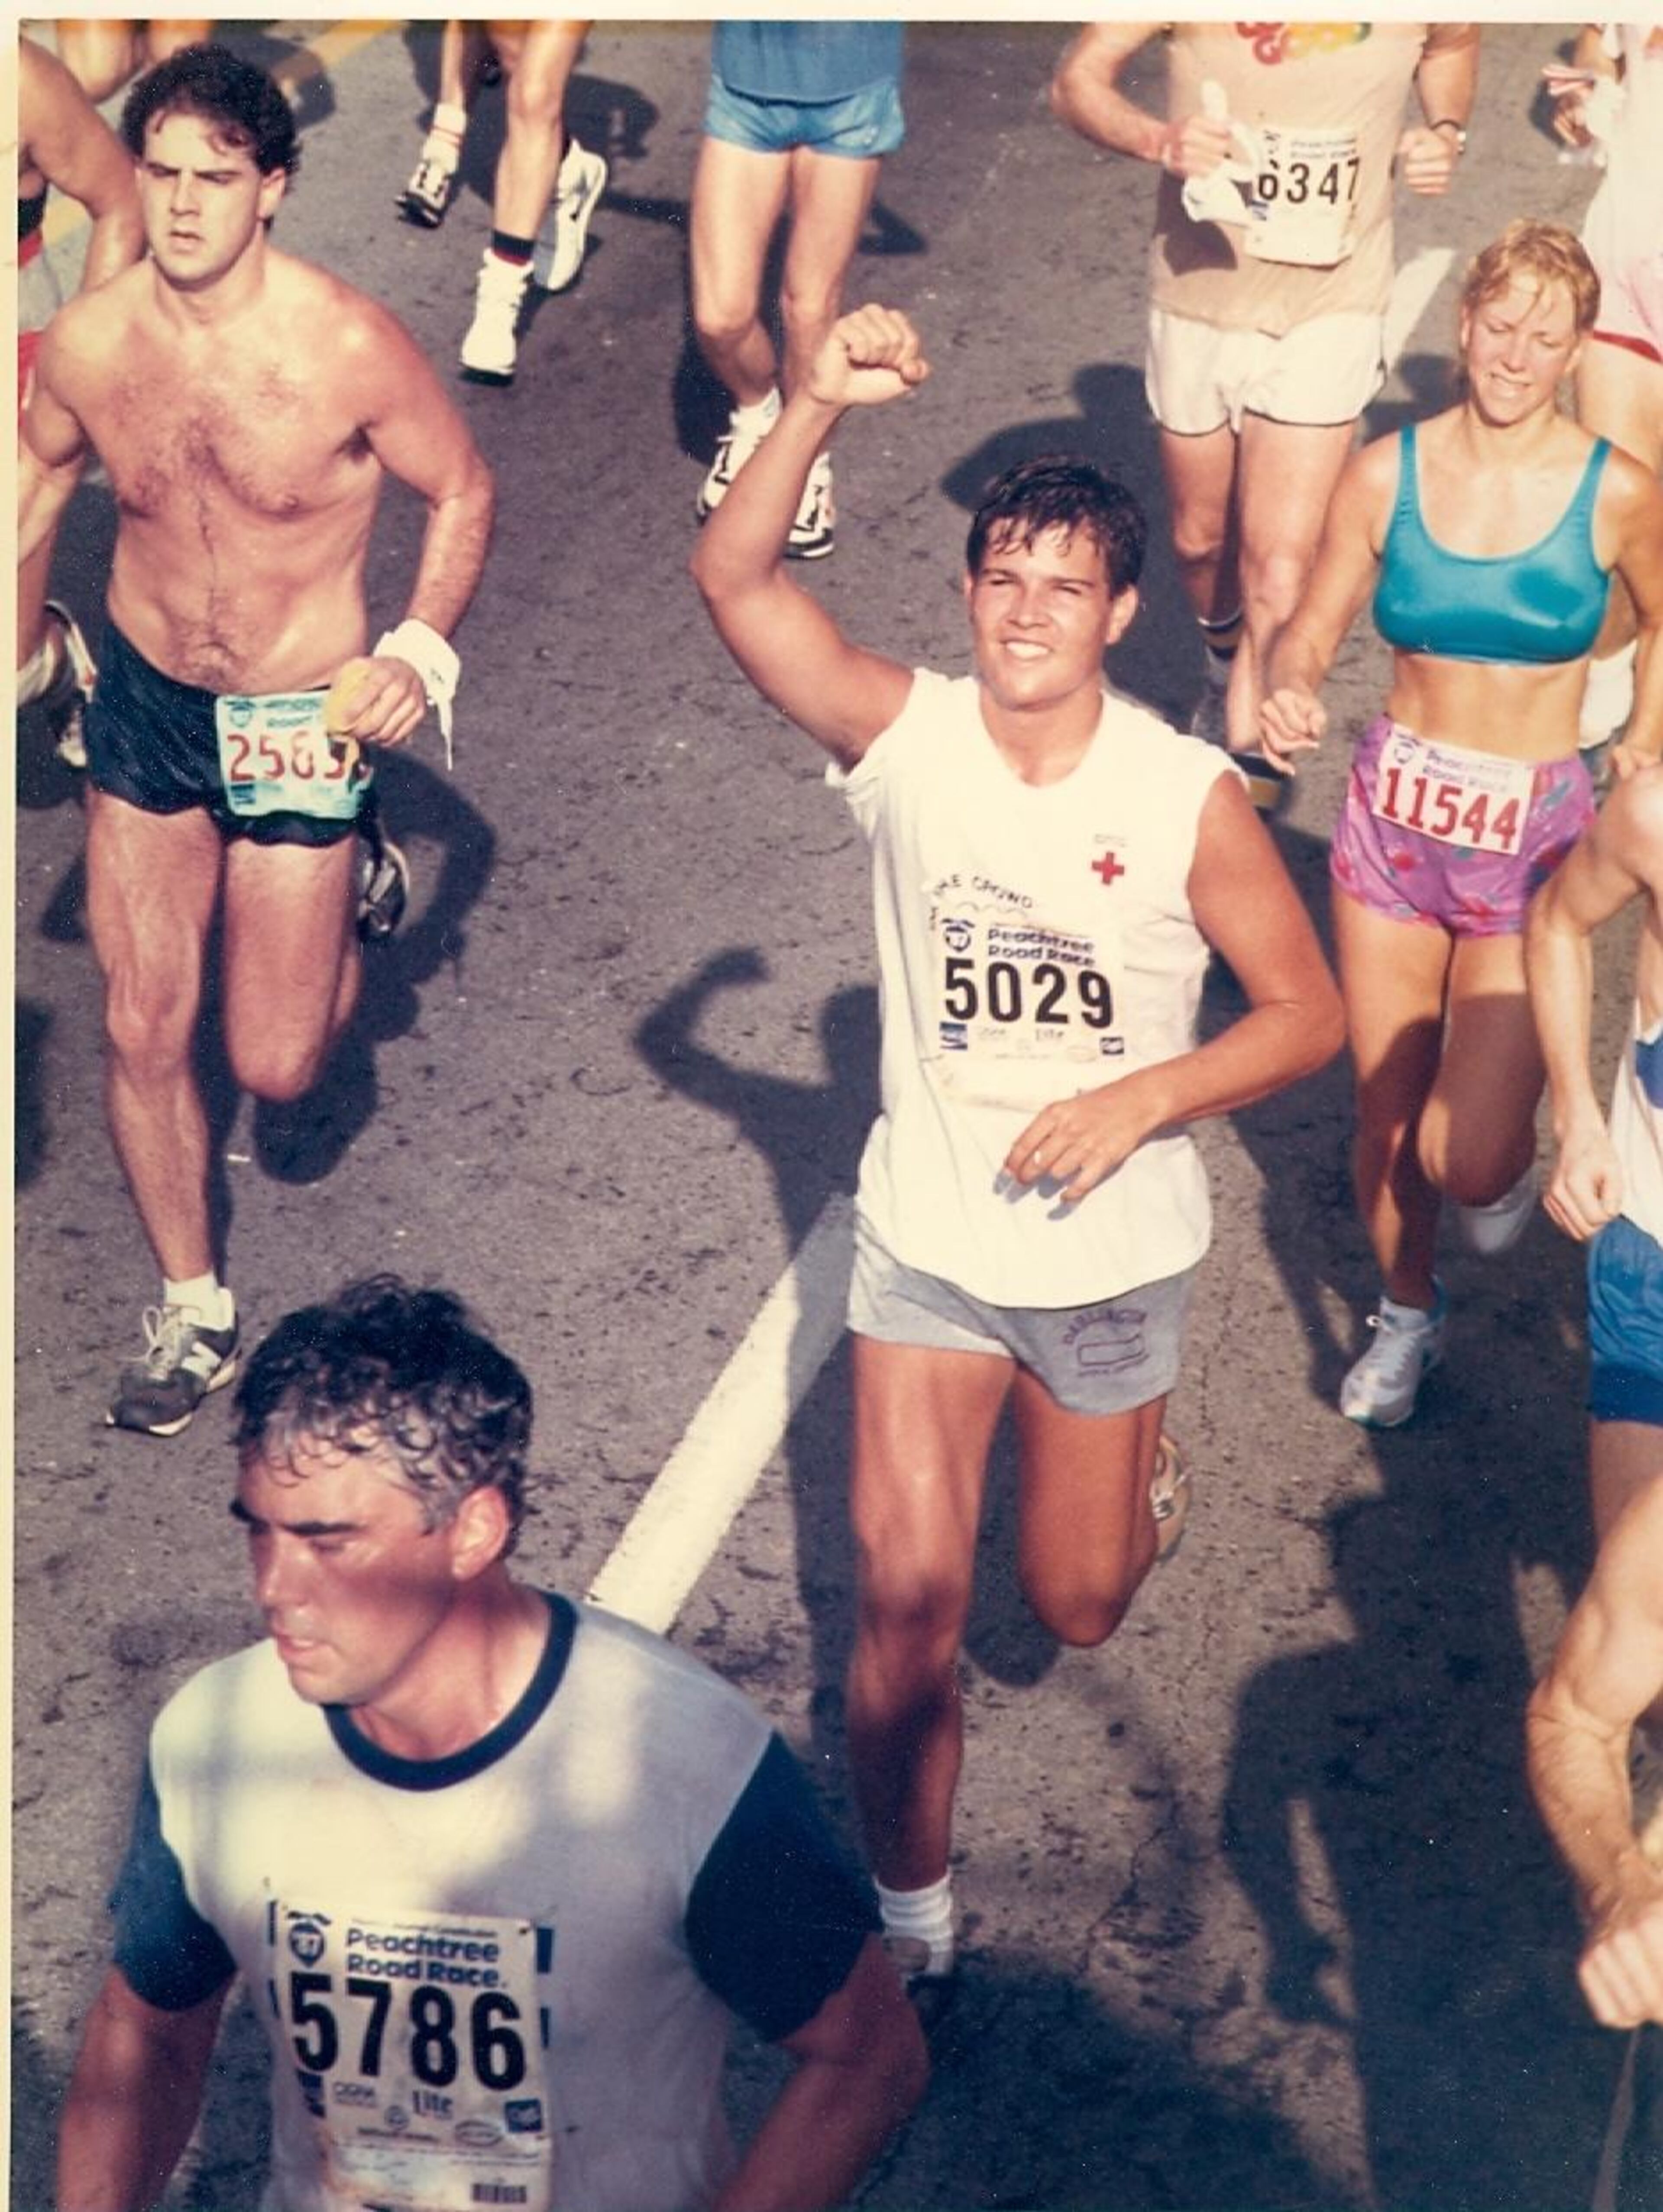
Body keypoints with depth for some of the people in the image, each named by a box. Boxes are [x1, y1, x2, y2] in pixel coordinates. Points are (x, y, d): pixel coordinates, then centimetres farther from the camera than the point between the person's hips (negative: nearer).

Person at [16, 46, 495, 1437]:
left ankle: (350, 893, 36)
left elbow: (461, 491, -7)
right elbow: (43, 465, 12)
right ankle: (193, 1312, 25)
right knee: (142, 1026, 4)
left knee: (278, 1065, 1)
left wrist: (422, 652, -19)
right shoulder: (89, 341, -11)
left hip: (298, 719, -3)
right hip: (143, 699, 3)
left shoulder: (349, 348, -22)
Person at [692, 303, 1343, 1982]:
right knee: (908, 1596, -4)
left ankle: (1133, 1471, 55)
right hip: (929, 1235, 0)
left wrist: (1142, 1097, -23)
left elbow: (1306, 1012, -8)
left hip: (1111, 1257, 0)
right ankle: (910, 1913, 19)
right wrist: (818, 405, -37)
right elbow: (734, 576, -22)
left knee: (1076, 1609, 17)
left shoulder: (1188, 800, -15)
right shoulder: (904, 735, -12)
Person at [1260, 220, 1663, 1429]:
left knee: (1465, 1157, -10)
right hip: (1395, 815, 2)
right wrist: (1292, 694, -22)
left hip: (1535, 834, -2)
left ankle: (1510, 1160, 28)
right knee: (1386, 1114, 14)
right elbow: (1314, 626, -1)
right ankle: (1407, 1313, 41)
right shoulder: (1388, 473, -6)